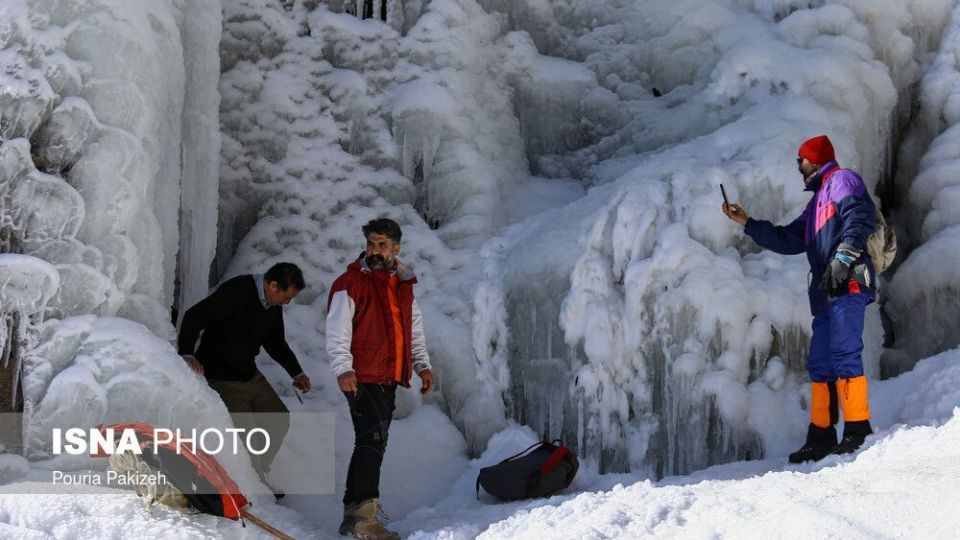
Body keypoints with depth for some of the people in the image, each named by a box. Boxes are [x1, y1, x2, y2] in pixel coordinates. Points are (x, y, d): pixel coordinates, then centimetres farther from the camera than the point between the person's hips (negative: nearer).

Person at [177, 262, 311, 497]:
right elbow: (194, 317, -30)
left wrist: (296, 373, 11)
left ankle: (257, 475, 28)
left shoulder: (273, 304, 4)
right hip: (221, 379, -9)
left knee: (279, 420, 13)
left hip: (250, 375, 9)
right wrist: (187, 353, -43)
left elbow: (276, 342, 20)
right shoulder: (236, 291, -23)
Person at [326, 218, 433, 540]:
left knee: (373, 441, 14)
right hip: (362, 377, -7)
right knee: (372, 441, -17)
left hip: (389, 378, 7)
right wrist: (343, 368, -23)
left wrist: (422, 364, 14)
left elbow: (415, 329, 25)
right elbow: (337, 331, -12)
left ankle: (359, 503, 26)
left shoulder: (403, 285, 16)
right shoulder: (351, 283, -5)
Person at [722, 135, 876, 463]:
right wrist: (747, 224, 30)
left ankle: (858, 431, -20)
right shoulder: (817, 201, 32)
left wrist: (843, 256, -23)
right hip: (826, 293, 10)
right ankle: (821, 437, 4)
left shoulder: (842, 180, 5)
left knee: (844, 355, -17)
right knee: (820, 364, 4)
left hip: (848, 285, -10)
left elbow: (859, 218, -12)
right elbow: (788, 240, 32)